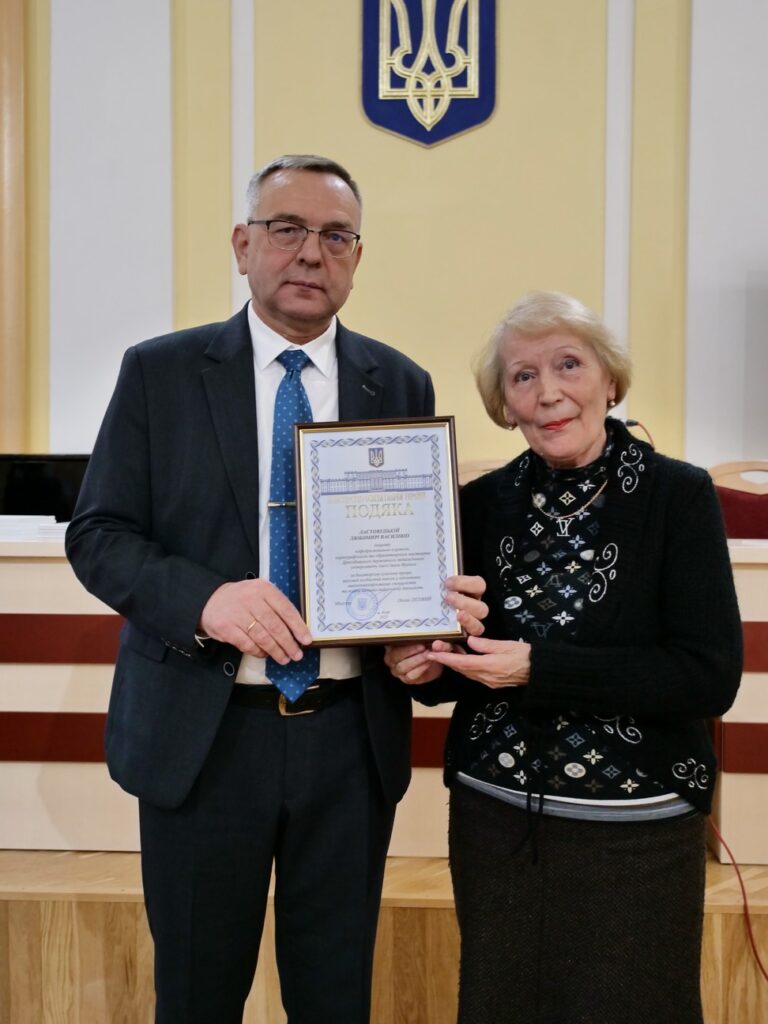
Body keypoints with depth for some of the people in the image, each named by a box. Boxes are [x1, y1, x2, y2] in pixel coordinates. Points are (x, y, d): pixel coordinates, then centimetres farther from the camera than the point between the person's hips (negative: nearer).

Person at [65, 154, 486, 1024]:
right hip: (201, 735, -1)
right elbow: (97, 536, -3)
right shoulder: (158, 372, -1)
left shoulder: (401, 386, 5)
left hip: (352, 737, 2)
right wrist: (204, 599, -22)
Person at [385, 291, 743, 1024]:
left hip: (634, 831, -3)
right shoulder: (482, 503, 2)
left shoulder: (677, 496, -9)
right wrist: (432, 666, -11)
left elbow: (710, 677, -16)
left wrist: (538, 667, -22)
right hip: (493, 819, 4)